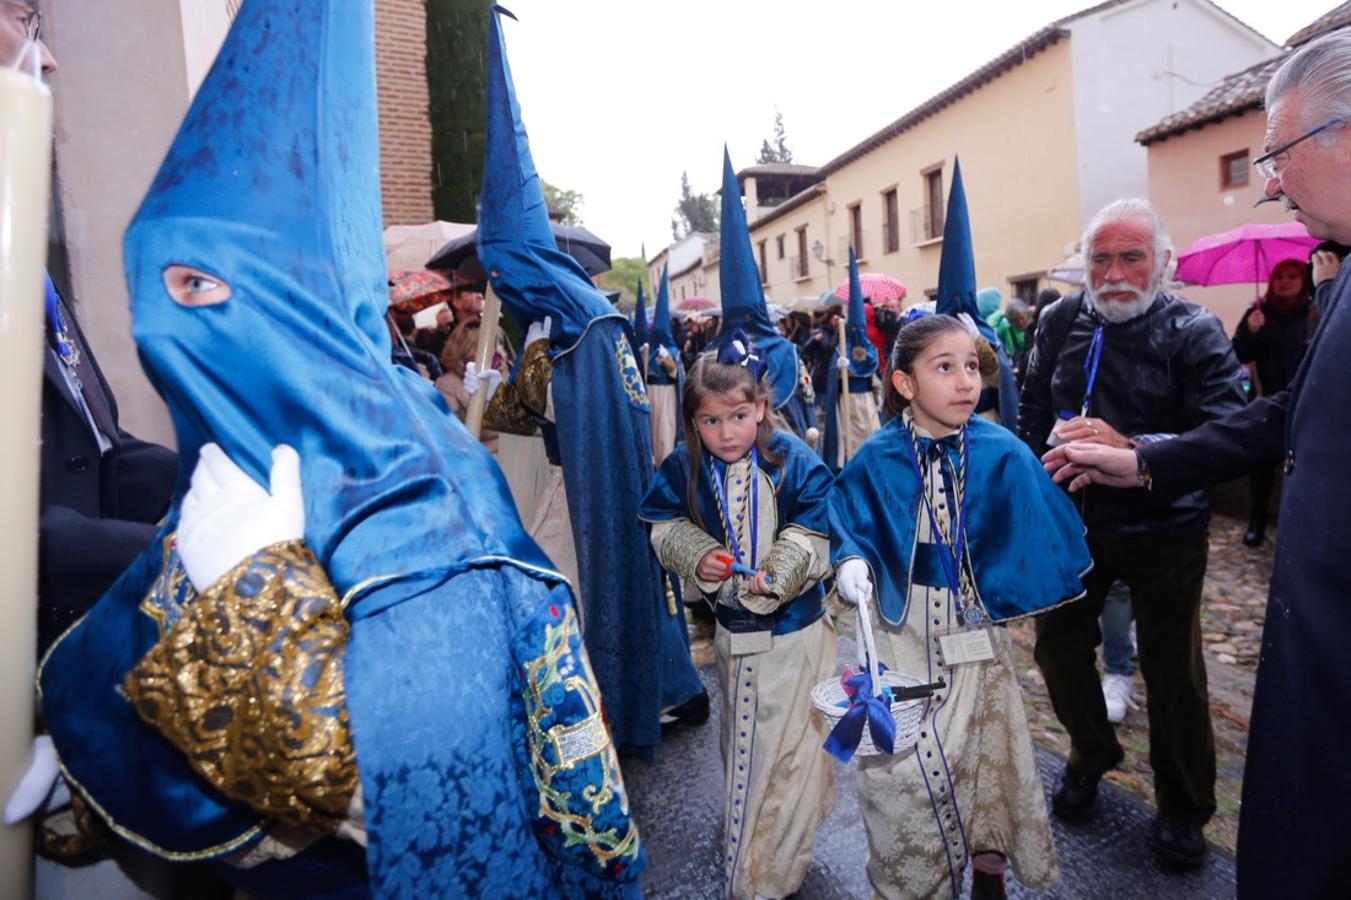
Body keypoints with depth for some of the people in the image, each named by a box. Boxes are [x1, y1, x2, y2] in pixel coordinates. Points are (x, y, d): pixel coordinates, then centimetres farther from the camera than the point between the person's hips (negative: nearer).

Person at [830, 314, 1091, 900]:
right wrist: (851, 561, -19)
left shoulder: (1003, 454, -10)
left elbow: (1036, 533, -5)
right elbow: (848, 523, -1)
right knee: (898, 764, 5)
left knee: (986, 755, 16)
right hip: (903, 634, -1)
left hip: (977, 632, 1)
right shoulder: (877, 460, -11)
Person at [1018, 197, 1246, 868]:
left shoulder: (1194, 331, -12)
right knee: (1058, 644, 14)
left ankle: (1182, 808, 32)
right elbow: (1032, 416, 10)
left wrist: (1130, 449, -37)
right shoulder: (1059, 322, -1)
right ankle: (1090, 755, 42)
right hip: (1072, 519, 4)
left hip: (1162, 531, -3)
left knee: (1173, 673, 9)